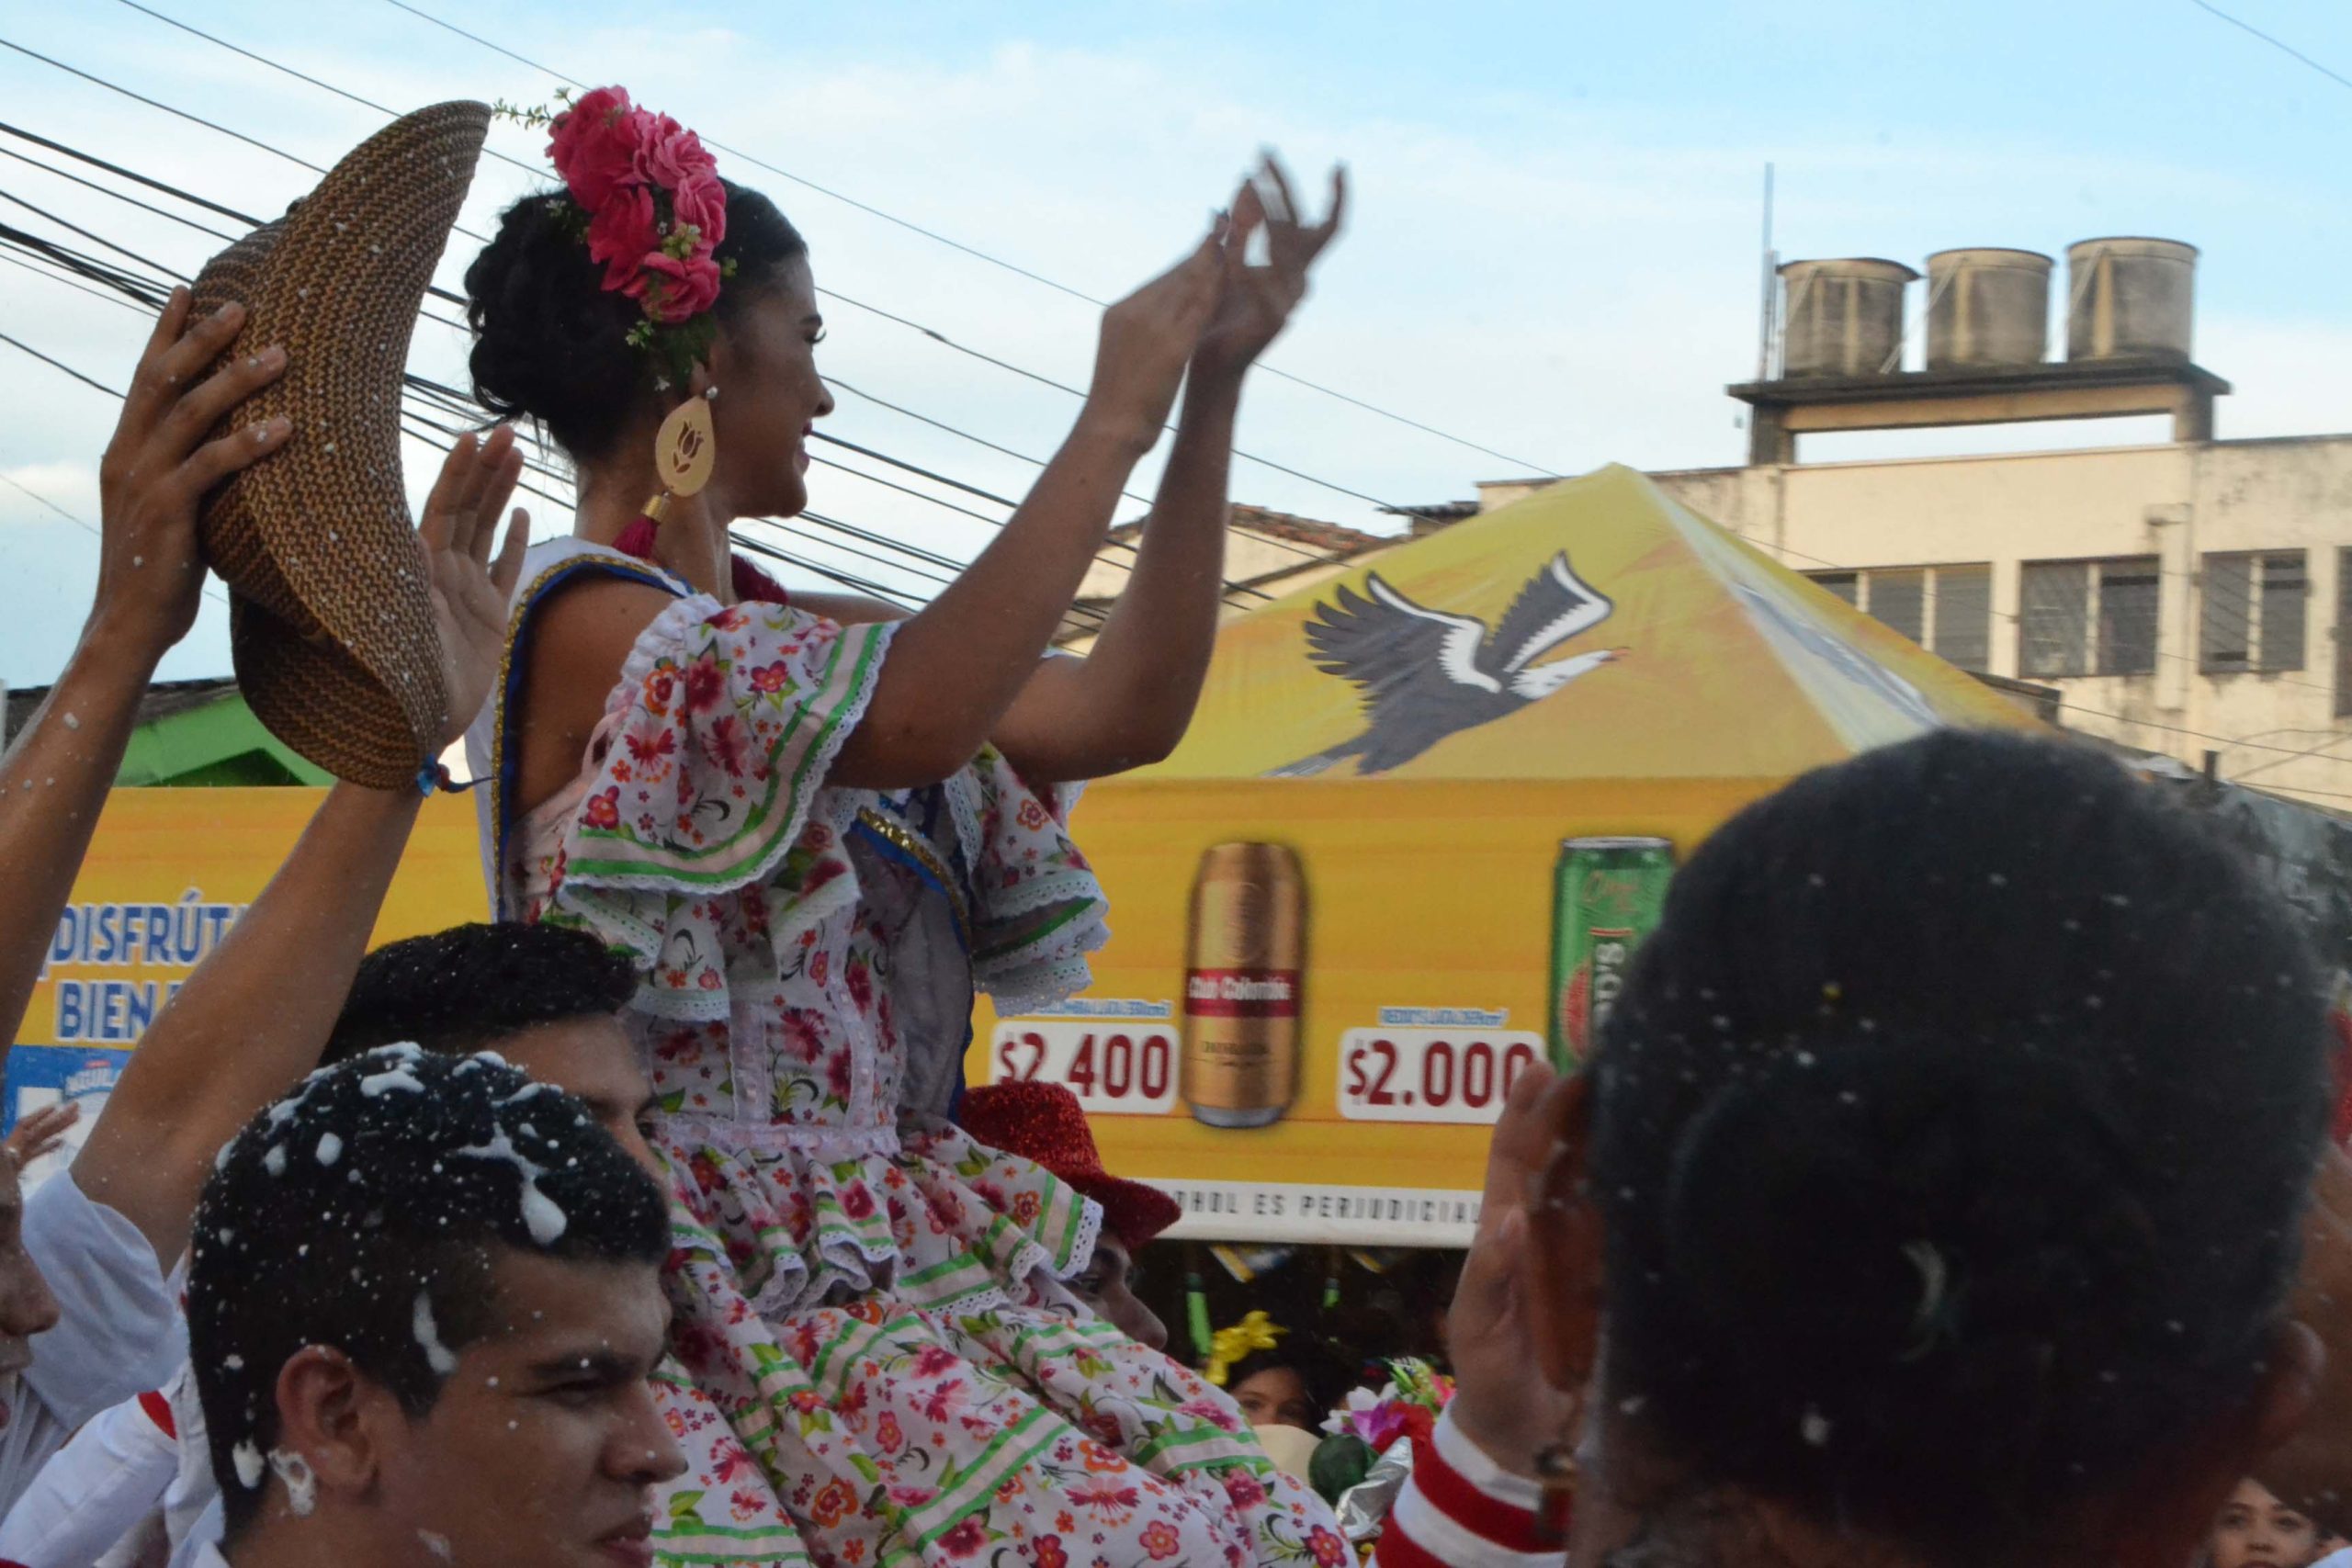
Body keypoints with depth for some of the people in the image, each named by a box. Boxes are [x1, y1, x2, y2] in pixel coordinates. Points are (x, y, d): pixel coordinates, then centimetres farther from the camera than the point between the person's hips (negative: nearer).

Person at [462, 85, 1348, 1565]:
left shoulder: (777, 630, 18)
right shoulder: (584, 626, -8)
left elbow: (1125, 710, 16)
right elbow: (914, 723, -25)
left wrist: (1214, 389, 12)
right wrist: (1115, 421, -17)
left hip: (904, 1261, 9)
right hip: (746, 1299, -9)